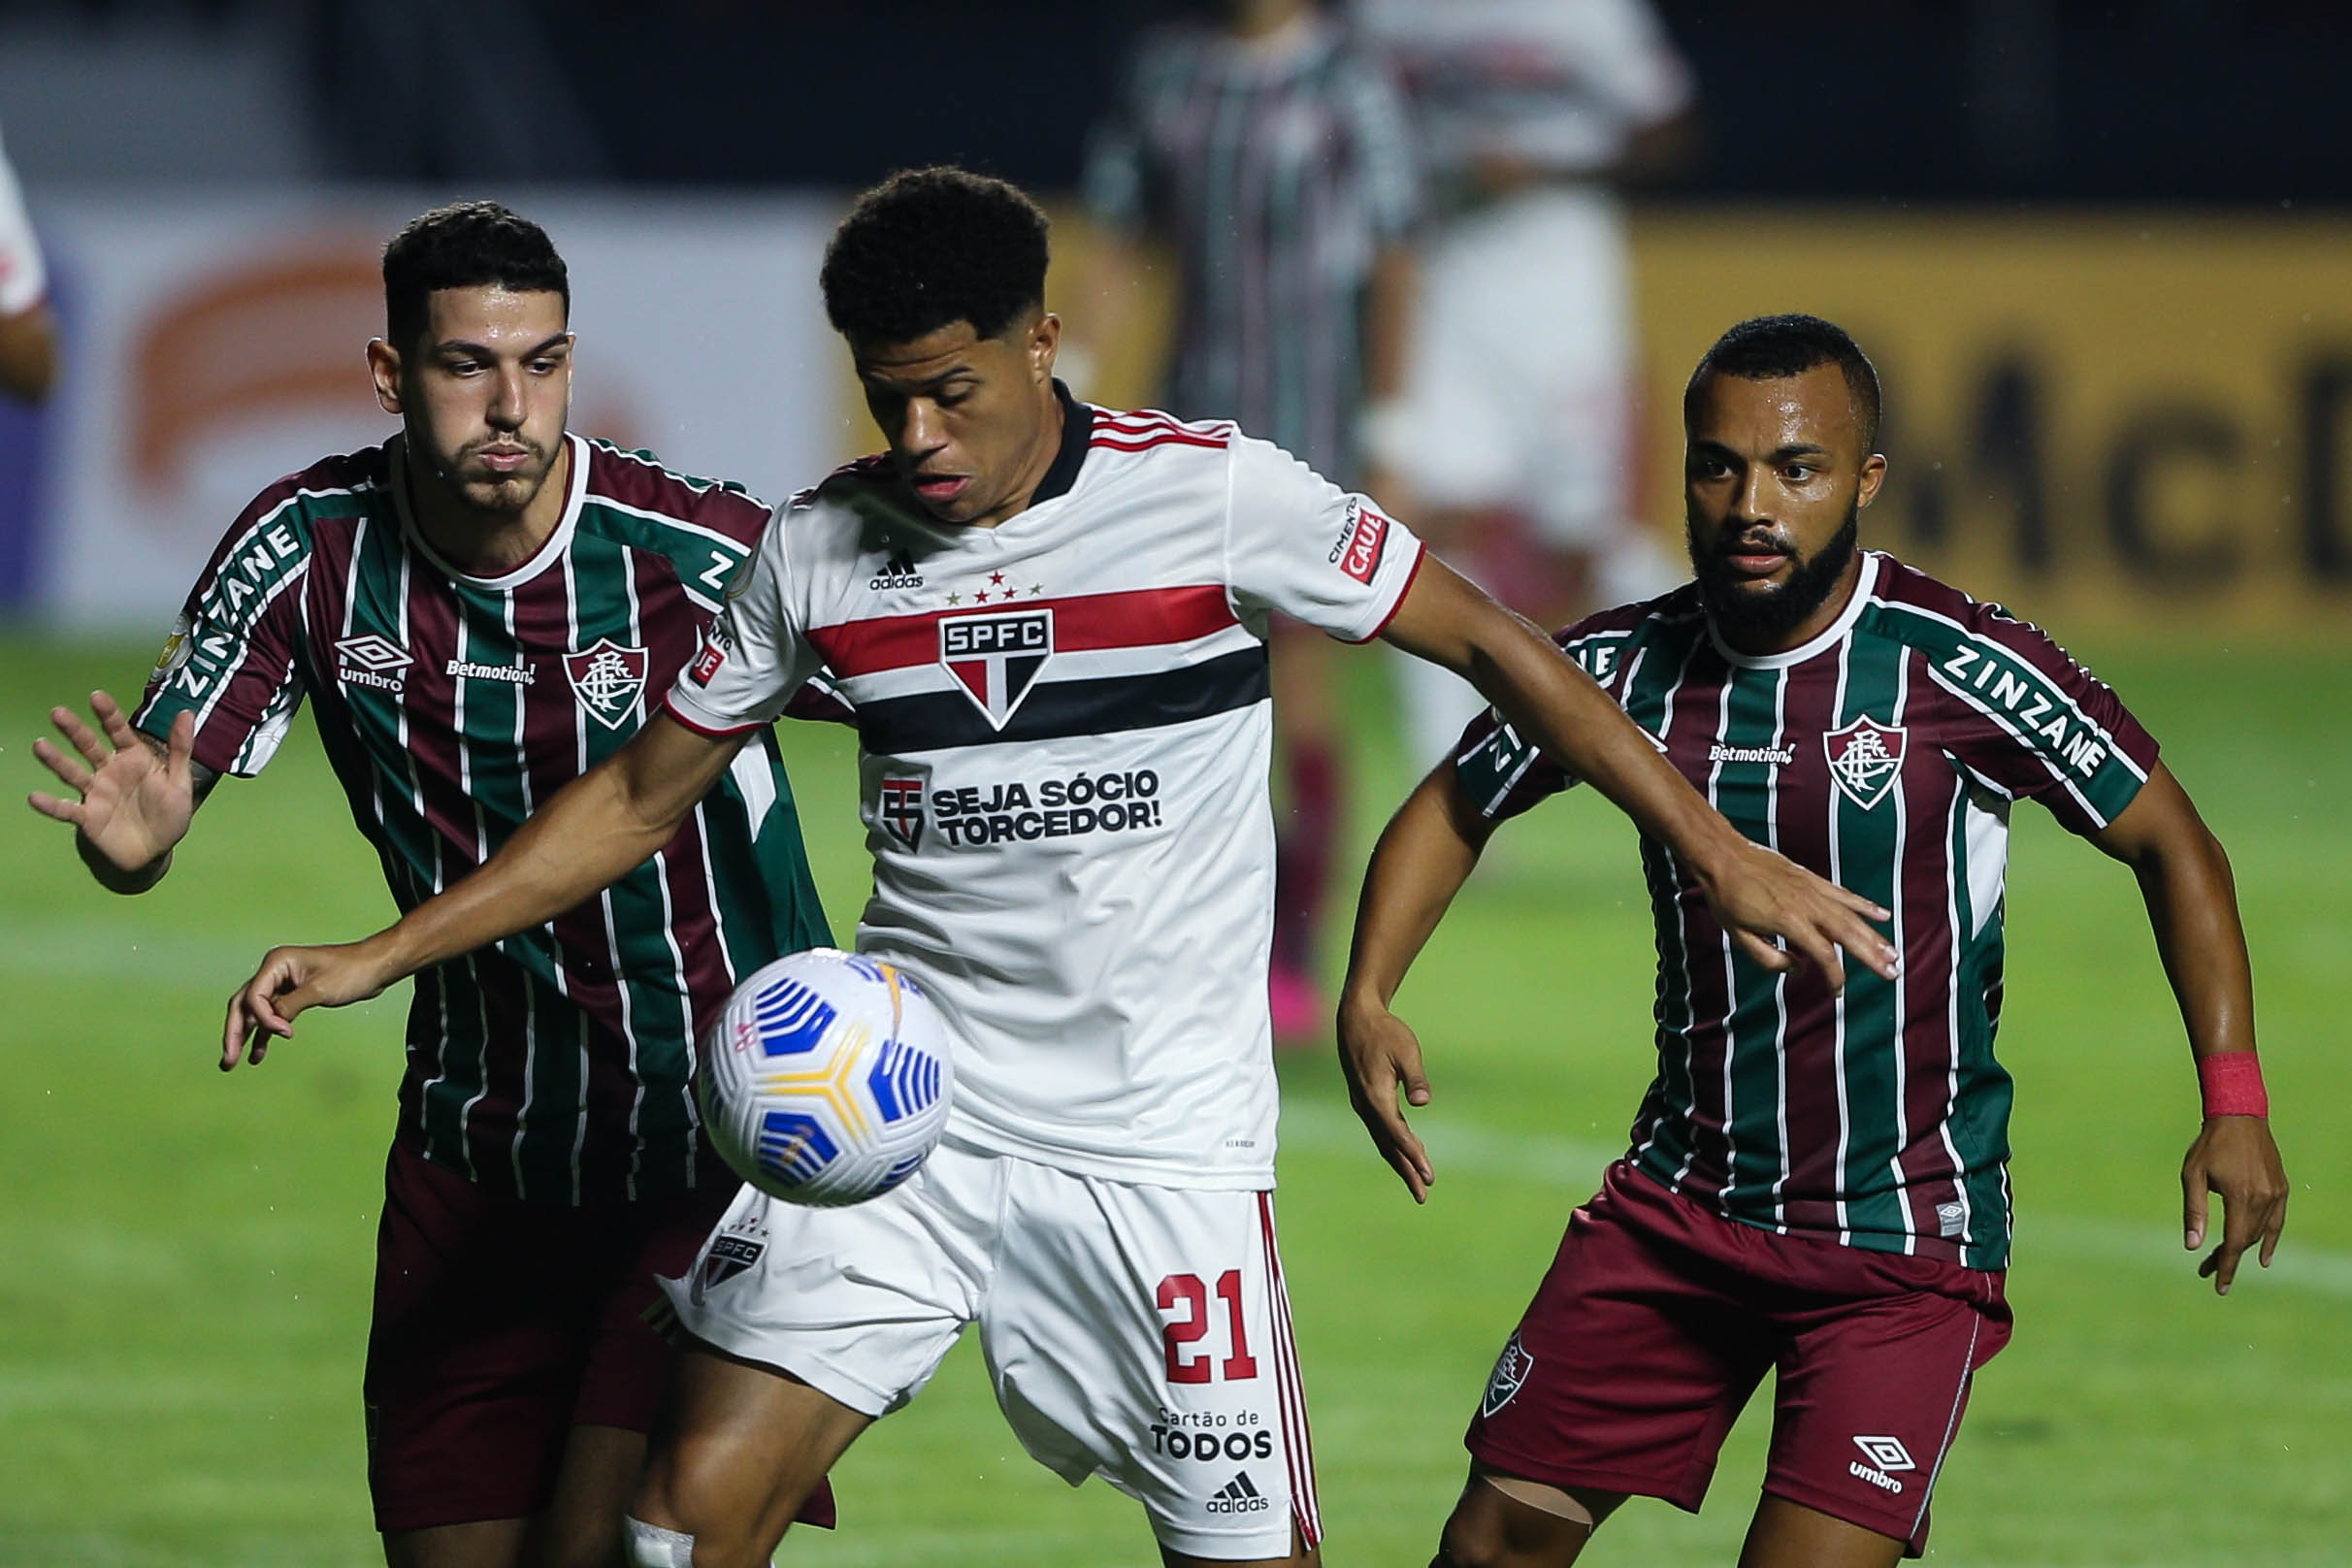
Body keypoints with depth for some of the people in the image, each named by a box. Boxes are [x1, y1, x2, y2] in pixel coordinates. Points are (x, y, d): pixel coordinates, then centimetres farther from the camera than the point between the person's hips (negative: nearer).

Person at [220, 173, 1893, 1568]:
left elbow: (1491, 642, -2)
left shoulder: (1216, 499, -9)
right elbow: (641, 794, 12)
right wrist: (381, 956, 6)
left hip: (1166, 1146, -2)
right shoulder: (821, 550, 1)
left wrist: (1715, 849, -5)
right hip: (896, 1115, 2)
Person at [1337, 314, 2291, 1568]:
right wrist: (1367, 996, -1)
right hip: (1679, 1209, 4)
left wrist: (2233, 1099, -11)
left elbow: (2169, 843, -4)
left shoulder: (1957, 667, -14)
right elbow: (1455, 806, 15)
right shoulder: (1624, 667, -3)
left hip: (1905, 1233, -4)